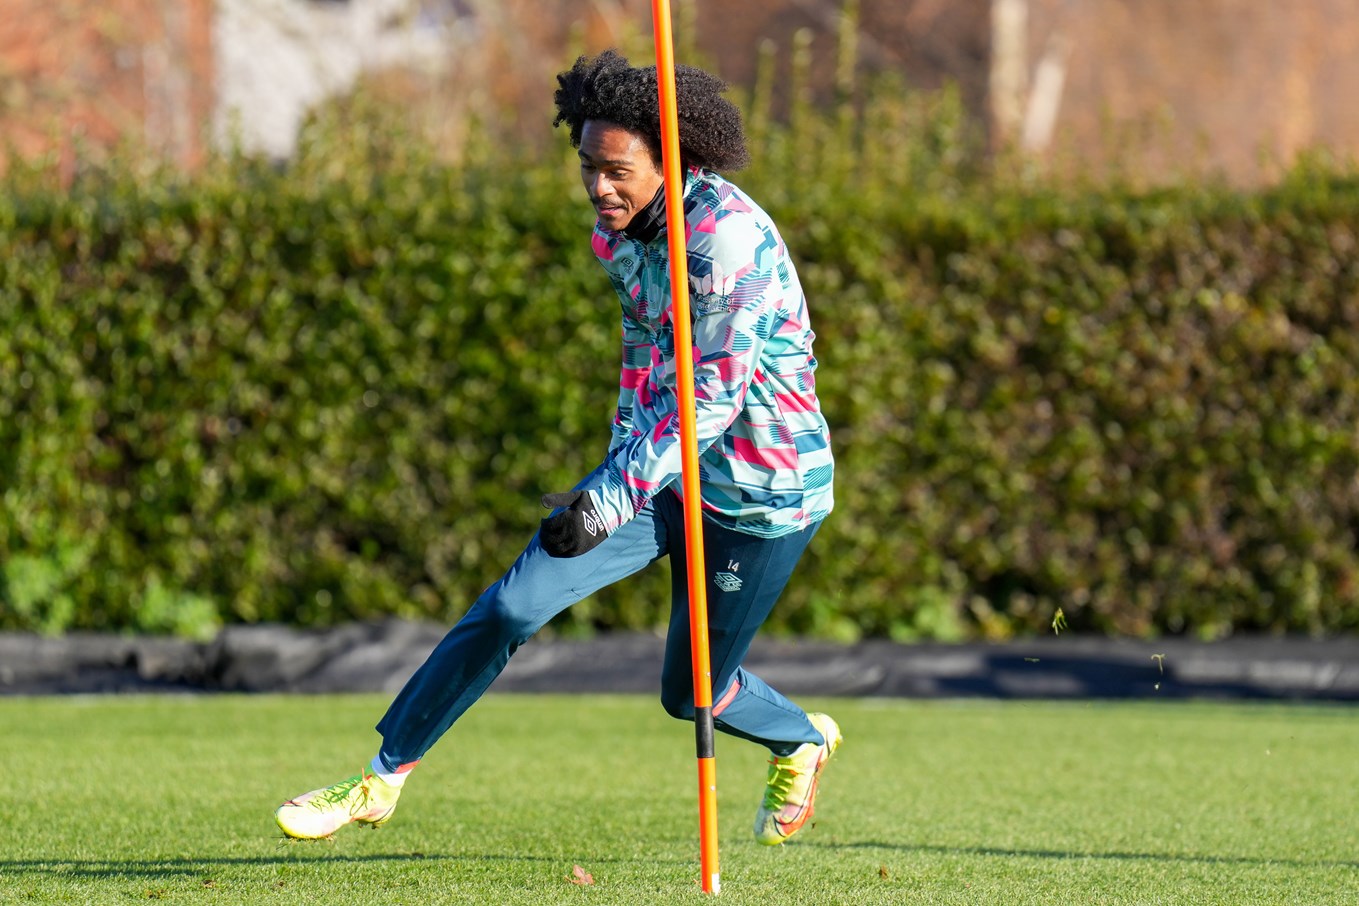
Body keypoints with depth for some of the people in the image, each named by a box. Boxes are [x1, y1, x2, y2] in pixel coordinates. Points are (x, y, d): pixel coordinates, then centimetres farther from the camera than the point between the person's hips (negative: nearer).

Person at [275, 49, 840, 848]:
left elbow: (713, 393, -30)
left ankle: (801, 743, 44)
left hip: (766, 488, -6)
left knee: (691, 693, 10)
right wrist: (621, 467, 27)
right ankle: (384, 780, 2)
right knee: (511, 607, -8)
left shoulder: (728, 235, -26)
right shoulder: (619, 232, 0)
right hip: (667, 467, 6)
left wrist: (613, 499, -34)